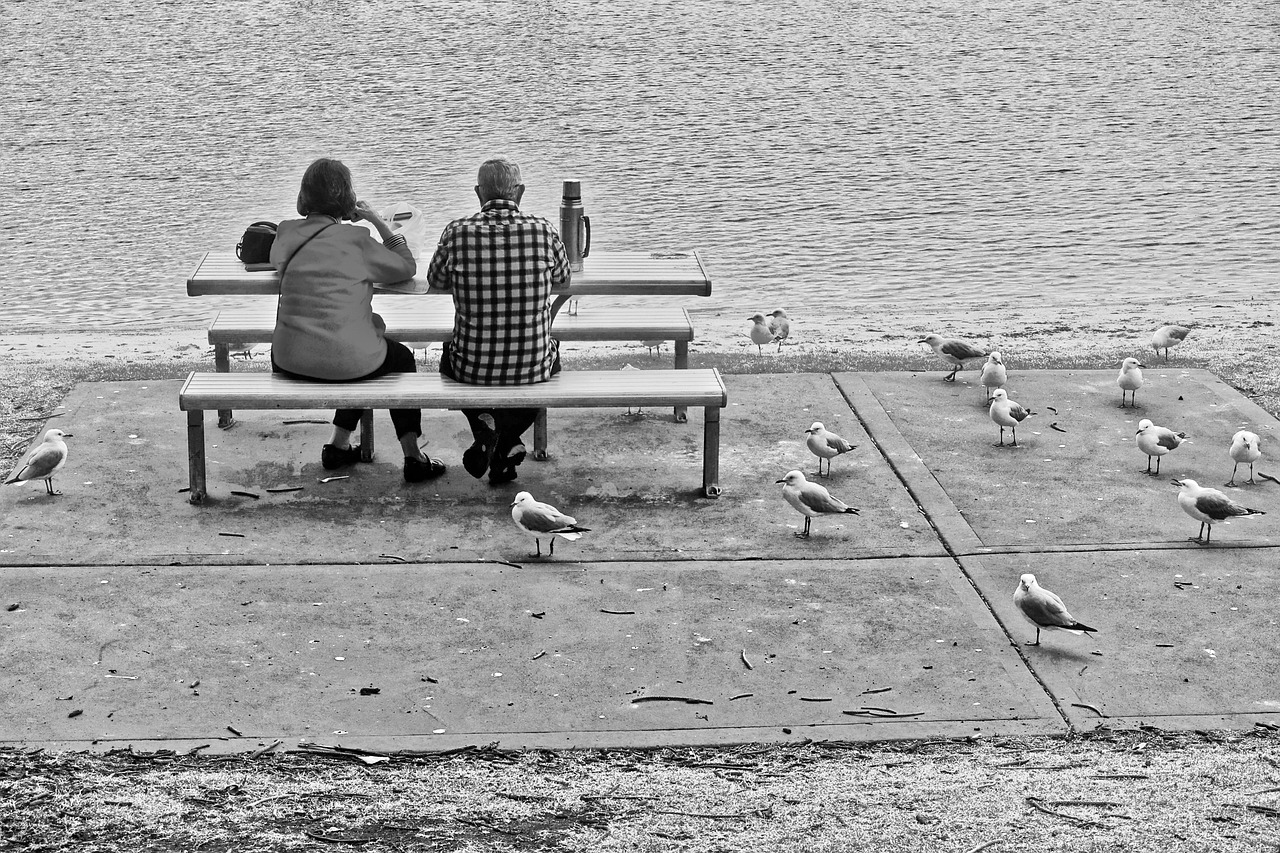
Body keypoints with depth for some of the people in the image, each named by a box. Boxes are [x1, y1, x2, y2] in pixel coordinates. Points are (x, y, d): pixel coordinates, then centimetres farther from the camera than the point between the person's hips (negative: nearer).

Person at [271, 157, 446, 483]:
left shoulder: (286, 233, 3)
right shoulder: (354, 239, -12)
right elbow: (407, 267, 0)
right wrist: (377, 221, 4)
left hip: (289, 362, 5)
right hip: (345, 362, -5)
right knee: (402, 358, 28)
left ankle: (339, 446, 37)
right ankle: (413, 457, 25)